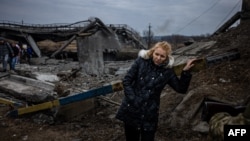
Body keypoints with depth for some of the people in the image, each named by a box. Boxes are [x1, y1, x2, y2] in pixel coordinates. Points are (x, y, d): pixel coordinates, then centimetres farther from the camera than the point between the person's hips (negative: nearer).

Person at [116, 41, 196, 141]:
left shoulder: (167, 71, -3)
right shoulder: (141, 61, -7)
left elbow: (181, 89, 0)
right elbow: (126, 81, -6)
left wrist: (186, 72, -12)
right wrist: (132, 99, -14)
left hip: (149, 113, 0)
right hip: (131, 109, 0)